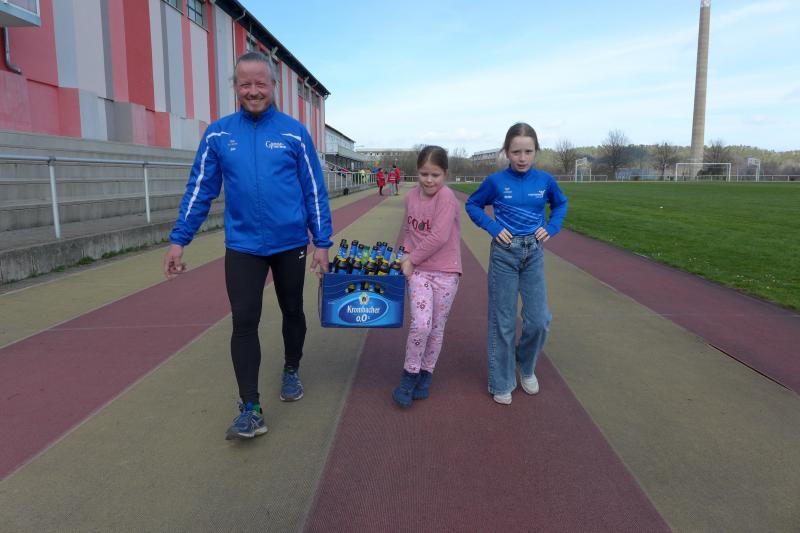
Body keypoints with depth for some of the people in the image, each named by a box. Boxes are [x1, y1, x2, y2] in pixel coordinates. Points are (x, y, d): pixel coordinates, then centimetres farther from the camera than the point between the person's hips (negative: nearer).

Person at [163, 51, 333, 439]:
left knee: (292, 311, 15)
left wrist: (322, 242, -3)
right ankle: (251, 409, 3)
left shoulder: (294, 132, -3)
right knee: (244, 322, -4)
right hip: (242, 245, 1)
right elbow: (199, 190, 5)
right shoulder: (218, 134, 1)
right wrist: (178, 240, 2)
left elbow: (315, 191, -1)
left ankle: (291, 372, 39)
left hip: (290, 243, 0)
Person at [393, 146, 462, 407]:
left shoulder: (446, 197, -14)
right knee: (420, 324, -13)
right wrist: (407, 255, -1)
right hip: (418, 270, 2)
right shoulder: (411, 196, 3)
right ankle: (409, 374, 7)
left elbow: (439, 237, -20)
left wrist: (412, 260, -13)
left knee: (436, 327, 8)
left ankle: (426, 375, 28)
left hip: (445, 272, -2)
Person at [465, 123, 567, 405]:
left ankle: (526, 366, 31)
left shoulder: (545, 180, -1)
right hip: (504, 253, -2)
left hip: (534, 254, 2)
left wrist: (551, 227, 0)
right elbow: (472, 205, 6)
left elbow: (560, 204, 17)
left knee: (539, 320, 3)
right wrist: (493, 227, -8)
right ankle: (501, 383, 19)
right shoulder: (496, 181, -7)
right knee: (503, 321, 5)